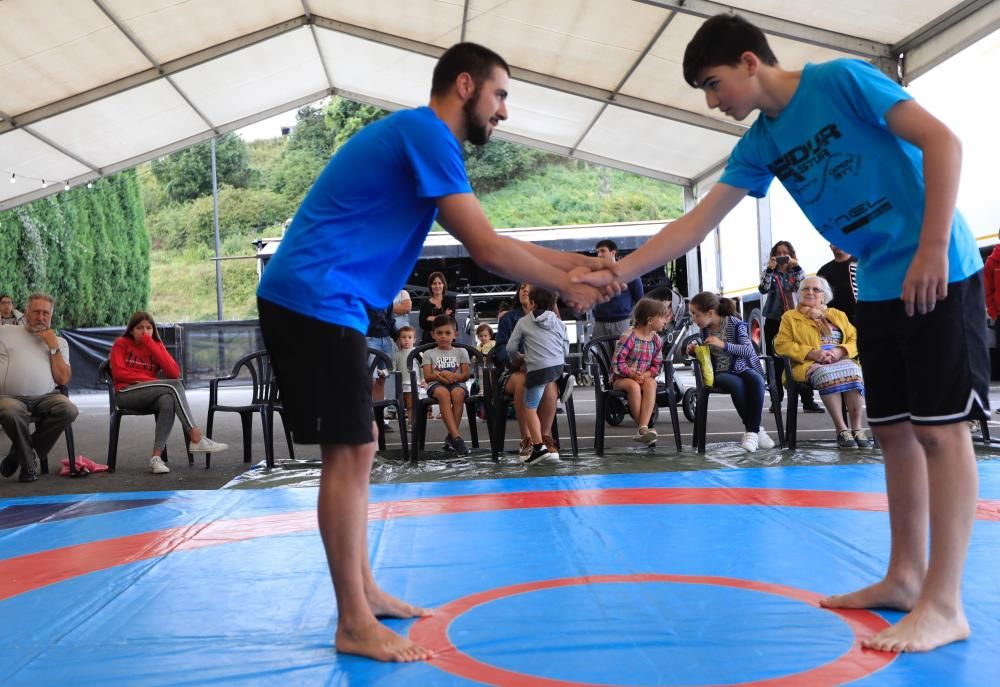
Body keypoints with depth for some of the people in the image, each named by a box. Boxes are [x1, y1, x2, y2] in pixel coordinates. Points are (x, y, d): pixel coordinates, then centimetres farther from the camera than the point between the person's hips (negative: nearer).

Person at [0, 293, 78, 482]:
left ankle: (20, 453, -9)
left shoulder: (59, 342, 18)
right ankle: (28, 463, -11)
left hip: (45, 398, 2)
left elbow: (63, 380, 4)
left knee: (68, 409, -30)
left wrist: (53, 347, 1)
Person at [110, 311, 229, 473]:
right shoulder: (121, 344, 8)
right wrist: (151, 379, -11)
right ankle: (197, 438, -33)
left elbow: (174, 373, -3)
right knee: (175, 385, -27)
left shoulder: (156, 345, 15)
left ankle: (156, 457, -39)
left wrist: (150, 345, -7)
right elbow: (118, 373, -6)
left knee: (168, 401, -35)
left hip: (150, 397, 4)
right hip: (126, 394, -3)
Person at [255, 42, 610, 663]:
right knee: (349, 451, -9)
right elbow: (486, 249, -16)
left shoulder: (419, 139, 20)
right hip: (314, 300, -11)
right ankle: (354, 624, -1)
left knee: (357, 448, 13)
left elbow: (484, 240, 19)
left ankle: (363, 592, 22)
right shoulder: (427, 132, -11)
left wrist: (571, 262, 12)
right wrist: (566, 285, -3)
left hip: (319, 303, 11)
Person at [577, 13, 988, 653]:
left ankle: (945, 604, -4)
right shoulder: (760, 145, 8)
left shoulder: (841, 79, -11)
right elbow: (697, 222, 4)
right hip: (877, 287, 7)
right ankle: (905, 576, 19)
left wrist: (932, 250, -21)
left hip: (937, 274, -7)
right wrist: (617, 271, -5)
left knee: (940, 428, -8)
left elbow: (942, 141, -15)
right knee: (895, 430, 9)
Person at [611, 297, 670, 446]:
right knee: (634, 386, -37)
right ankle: (642, 428, -30)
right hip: (621, 378, -4)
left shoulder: (656, 340, 5)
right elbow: (617, 362, -16)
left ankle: (643, 428, -42)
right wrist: (632, 374, -26)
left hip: (645, 378, 4)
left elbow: (656, 365, 4)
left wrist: (646, 375, -16)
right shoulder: (629, 336, -13)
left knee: (651, 383, -31)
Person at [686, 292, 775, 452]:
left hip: (743, 368, -1)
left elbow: (749, 350, -18)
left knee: (756, 381, -36)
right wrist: (694, 351, -4)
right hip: (720, 373, 1)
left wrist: (723, 345, -30)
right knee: (737, 384, -35)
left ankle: (751, 432, -30)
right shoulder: (704, 329, 3)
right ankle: (756, 428, -22)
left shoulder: (735, 324, -9)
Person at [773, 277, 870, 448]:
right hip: (809, 364, -2)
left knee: (853, 370, -33)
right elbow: (781, 344, 3)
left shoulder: (838, 315, 27)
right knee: (826, 373, -38)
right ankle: (841, 429, -39)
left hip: (842, 361, 3)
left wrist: (839, 351, -7)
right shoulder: (790, 317, 18)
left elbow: (855, 340, 16)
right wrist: (812, 353, -10)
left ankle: (857, 428, -36)